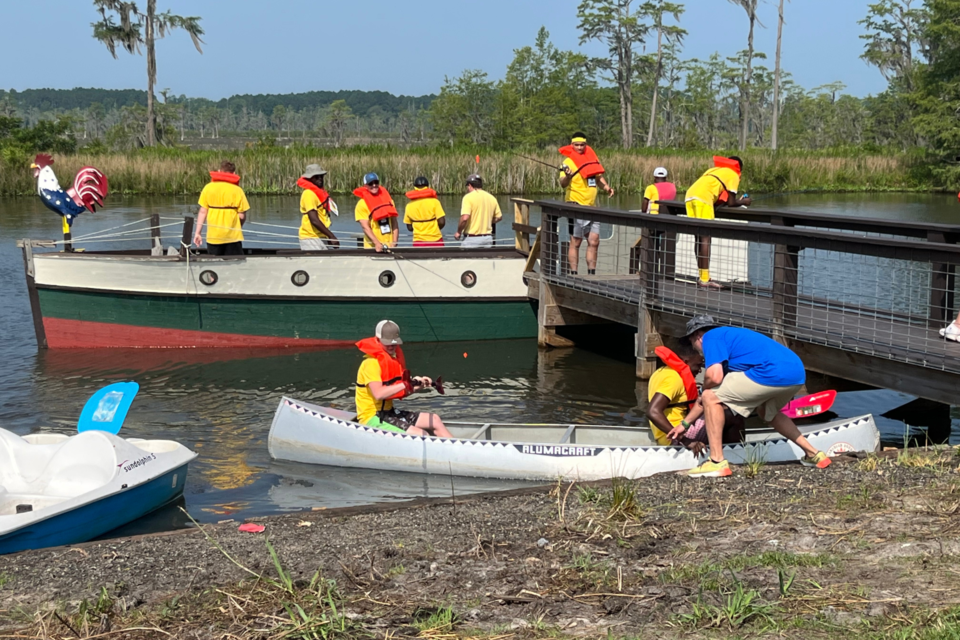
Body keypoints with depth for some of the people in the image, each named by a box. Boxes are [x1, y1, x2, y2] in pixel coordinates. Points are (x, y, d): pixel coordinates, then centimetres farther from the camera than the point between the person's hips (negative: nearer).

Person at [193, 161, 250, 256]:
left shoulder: (208, 188, 1)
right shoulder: (237, 190, -4)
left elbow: (203, 212, -1)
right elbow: (242, 216, -6)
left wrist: (198, 232, 4)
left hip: (213, 236, 2)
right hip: (233, 236, -2)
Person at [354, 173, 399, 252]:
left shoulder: (388, 200, 13)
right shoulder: (362, 204, -2)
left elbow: (394, 224, 11)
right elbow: (365, 227, -12)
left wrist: (394, 242, -4)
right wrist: (377, 243, -24)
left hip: (390, 246, 4)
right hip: (372, 247, -4)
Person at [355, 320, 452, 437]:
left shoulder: (394, 358, 12)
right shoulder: (371, 363, -18)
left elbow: (398, 392, 12)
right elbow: (378, 394, -33)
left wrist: (418, 386, -4)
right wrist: (406, 384, -33)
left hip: (389, 412, 10)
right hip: (372, 418, -10)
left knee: (434, 420, 5)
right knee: (421, 435, -21)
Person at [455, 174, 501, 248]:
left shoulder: (468, 197, -10)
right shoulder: (492, 198, 8)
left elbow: (464, 218, -21)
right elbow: (498, 217, 15)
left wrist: (458, 232, -6)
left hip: (471, 239, -6)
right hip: (488, 239, 6)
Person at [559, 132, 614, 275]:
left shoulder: (591, 159, 11)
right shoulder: (568, 161, -9)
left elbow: (598, 176, 24)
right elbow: (563, 184, -21)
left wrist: (606, 186, 4)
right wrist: (567, 176, -43)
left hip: (591, 206, 6)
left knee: (594, 241, 5)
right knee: (575, 242, -4)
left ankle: (591, 273, 12)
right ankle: (573, 274, 1)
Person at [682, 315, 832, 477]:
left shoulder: (710, 337, 6)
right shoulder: (730, 334, 33)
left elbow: (715, 377, -12)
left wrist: (705, 387, 14)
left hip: (773, 373, -9)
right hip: (797, 374, 9)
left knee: (711, 396, 0)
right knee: (766, 412, 36)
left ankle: (717, 462, -5)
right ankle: (813, 454, 35)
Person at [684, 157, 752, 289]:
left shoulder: (714, 170, 34)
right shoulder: (733, 175, 14)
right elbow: (730, 203, 8)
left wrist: (724, 200, 30)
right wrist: (742, 202, 25)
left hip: (689, 196, 7)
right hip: (702, 199, -7)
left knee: (699, 238, 12)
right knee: (705, 238, -7)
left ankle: (702, 276, 14)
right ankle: (705, 279, -11)